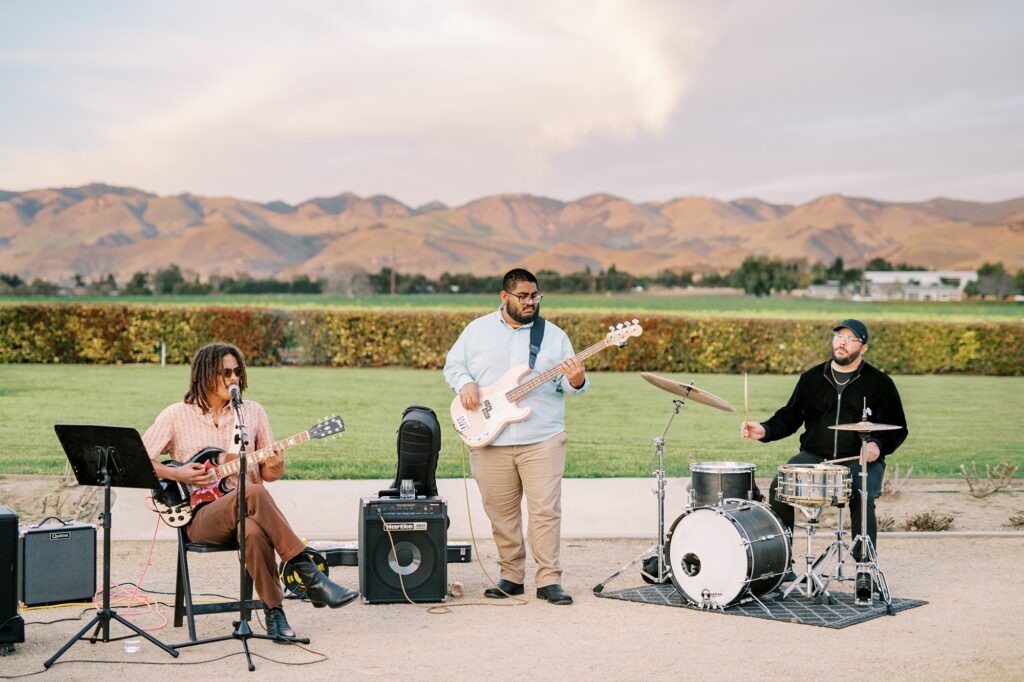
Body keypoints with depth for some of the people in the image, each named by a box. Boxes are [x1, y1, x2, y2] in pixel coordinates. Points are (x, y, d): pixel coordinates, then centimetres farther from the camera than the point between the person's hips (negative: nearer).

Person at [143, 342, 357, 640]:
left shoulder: (253, 412, 10)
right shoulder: (176, 416, 3)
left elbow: (267, 473, 13)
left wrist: (274, 469, -11)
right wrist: (179, 475, -11)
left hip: (247, 512, 2)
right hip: (201, 517, -2)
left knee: (254, 531, -39)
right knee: (252, 492, -37)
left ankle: (273, 609, -25)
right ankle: (310, 575, -35)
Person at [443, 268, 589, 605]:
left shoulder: (554, 335, 5)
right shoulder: (478, 330, 8)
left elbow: (568, 382, 2)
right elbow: (453, 364, 13)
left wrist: (576, 382, -21)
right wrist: (465, 384, -7)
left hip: (542, 439, -1)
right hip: (489, 440, 1)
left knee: (546, 510, -6)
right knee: (501, 512, 8)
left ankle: (549, 580, 1)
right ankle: (511, 575, 20)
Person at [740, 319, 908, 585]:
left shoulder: (879, 383, 4)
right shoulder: (812, 378, 12)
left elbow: (897, 428, 5)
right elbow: (790, 415, 12)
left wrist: (878, 445, -16)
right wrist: (765, 430, -7)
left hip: (860, 460, -3)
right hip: (814, 456, 3)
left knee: (861, 496, -33)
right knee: (779, 487, -22)